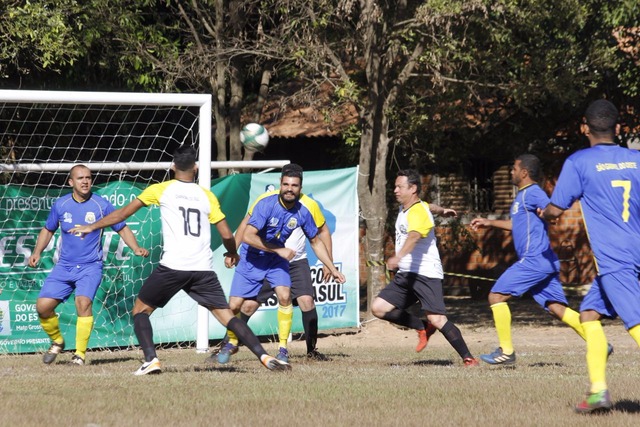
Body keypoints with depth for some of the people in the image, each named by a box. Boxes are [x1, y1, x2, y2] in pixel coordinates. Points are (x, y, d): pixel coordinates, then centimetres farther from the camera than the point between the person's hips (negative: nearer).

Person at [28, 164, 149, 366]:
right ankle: (57, 341, 20)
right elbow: (48, 230, 18)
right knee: (43, 306, -9)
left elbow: (122, 228, 3)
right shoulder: (60, 205, 2)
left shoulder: (101, 205, -6)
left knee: (83, 301, -28)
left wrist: (136, 248, -12)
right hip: (64, 266, 3)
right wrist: (37, 252, 4)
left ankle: (80, 353, -17)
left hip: (90, 266, -3)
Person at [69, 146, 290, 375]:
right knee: (227, 316, 6)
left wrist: (91, 227, 24)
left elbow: (123, 213, 12)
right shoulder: (206, 195, 12)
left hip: (172, 267, -2)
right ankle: (265, 357, -7)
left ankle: (151, 360, -5)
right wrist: (232, 254, 32)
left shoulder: (160, 190, 7)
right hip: (203, 269, 2)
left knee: (140, 310, 14)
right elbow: (227, 235, 10)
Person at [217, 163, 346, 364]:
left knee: (284, 296, -22)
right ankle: (231, 343, 23)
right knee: (234, 305, -5)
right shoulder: (266, 204, -25)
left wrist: (332, 269, 4)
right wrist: (279, 250, -29)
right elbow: (247, 236, -31)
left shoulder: (302, 212, -11)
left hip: (276, 260, 3)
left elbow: (316, 242, 5)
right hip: (251, 259, -3)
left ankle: (283, 347, -8)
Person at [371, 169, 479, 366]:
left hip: (426, 274, -9)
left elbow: (414, 237, -37)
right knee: (378, 308, -1)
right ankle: (423, 327, 14)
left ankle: (468, 358, -10)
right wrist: (442, 210, 58)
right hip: (405, 275, 9)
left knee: (437, 319, -20)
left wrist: (398, 257, -54)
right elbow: (428, 207, 36)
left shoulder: (418, 212, -16)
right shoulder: (404, 208, 13)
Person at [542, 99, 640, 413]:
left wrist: (543, 213, 24)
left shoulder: (578, 163, -4)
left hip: (611, 257, -6)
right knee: (589, 313, 18)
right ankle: (597, 389, 13)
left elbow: (555, 210, 2)